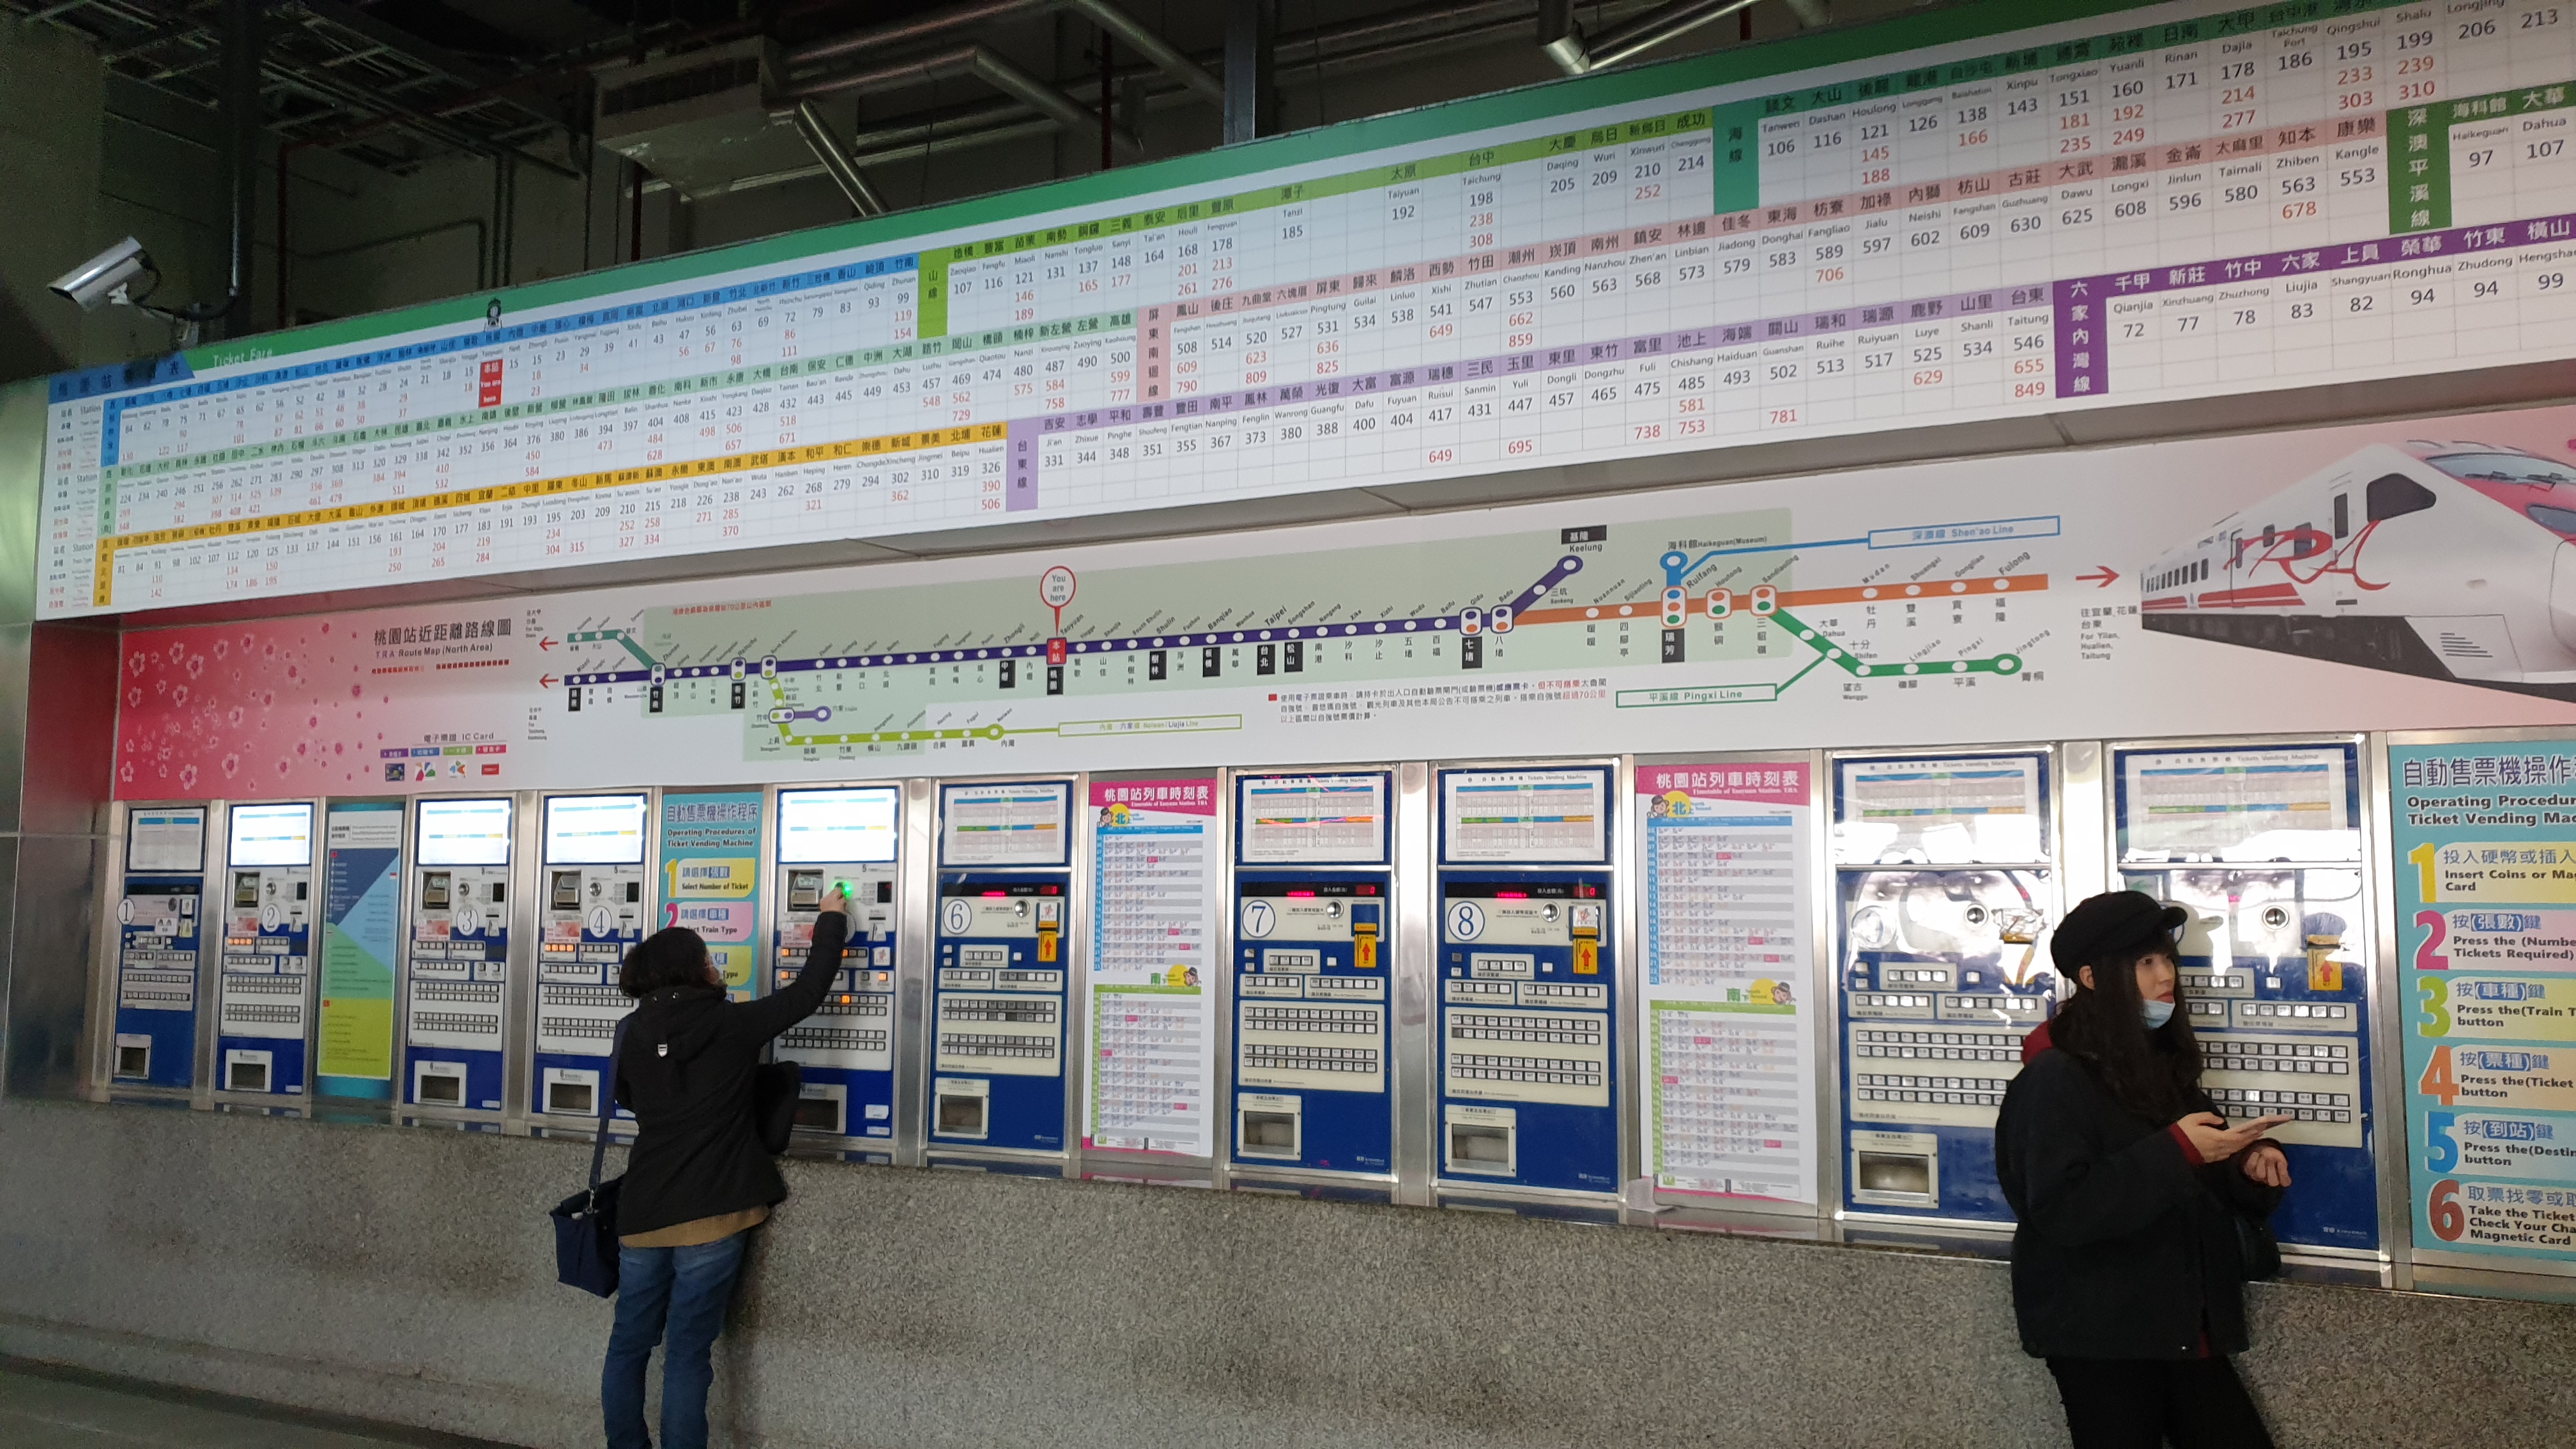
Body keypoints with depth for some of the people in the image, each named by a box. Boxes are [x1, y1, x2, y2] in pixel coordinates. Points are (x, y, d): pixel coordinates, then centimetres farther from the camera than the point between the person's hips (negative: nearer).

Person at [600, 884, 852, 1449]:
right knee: (687, 1355, 1)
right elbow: (809, 989, 1)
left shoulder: (634, 1032, 4)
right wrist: (832, 921, 15)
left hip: (642, 1212, 4)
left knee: (628, 1345, 15)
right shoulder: (733, 1025, -8)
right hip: (709, 1214, -4)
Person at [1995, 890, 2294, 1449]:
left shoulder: (2162, 1063, 12)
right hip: (2098, 1335, -7)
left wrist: (2249, 1164, -4)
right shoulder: (2054, 1078, -13)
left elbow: (2199, 1186, 18)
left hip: (2182, 1328, 7)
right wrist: (2175, 1151, -26)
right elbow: (2061, 1210, -24)